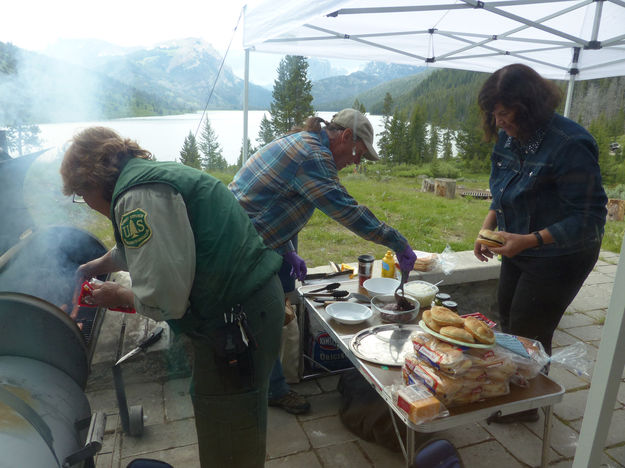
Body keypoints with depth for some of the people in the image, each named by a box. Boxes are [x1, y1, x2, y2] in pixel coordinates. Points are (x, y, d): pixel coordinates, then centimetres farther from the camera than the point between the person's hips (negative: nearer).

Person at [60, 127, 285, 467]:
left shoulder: (139, 197, -19)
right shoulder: (153, 174, 14)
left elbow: (162, 299, -23)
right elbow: (135, 248, 34)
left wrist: (118, 296, -1)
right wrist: (95, 266, 49)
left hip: (236, 321, -10)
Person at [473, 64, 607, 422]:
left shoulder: (570, 144, -26)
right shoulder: (509, 138, -3)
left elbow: (589, 218, -24)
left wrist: (529, 240, -31)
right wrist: (488, 227, -6)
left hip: (559, 256, -8)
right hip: (518, 251, 8)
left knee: (528, 333, 4)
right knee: (508, 323, 19)